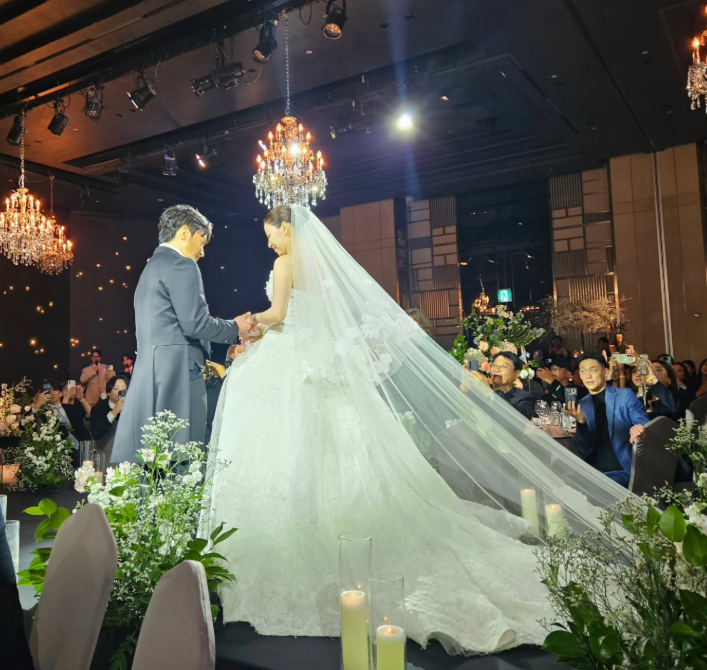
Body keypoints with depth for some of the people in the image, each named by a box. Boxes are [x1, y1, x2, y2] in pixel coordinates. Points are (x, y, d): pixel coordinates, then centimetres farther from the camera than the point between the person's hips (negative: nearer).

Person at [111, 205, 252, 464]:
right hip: (176, 373, -10)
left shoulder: (152, 266, 23)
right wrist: (234, 328, 1)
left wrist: (202, 359, 23)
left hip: (149, 372, 10)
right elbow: (195, 324, -14)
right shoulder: (181, 265, -7)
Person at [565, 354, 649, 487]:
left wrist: (638, 429, -34)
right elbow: (586, 447, 3)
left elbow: (645, 425, -10)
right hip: (593, 470, 4)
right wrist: (581, 421, -15)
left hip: (623, 470, -4)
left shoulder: (626, 395, -3)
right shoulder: (582, 405, 7)